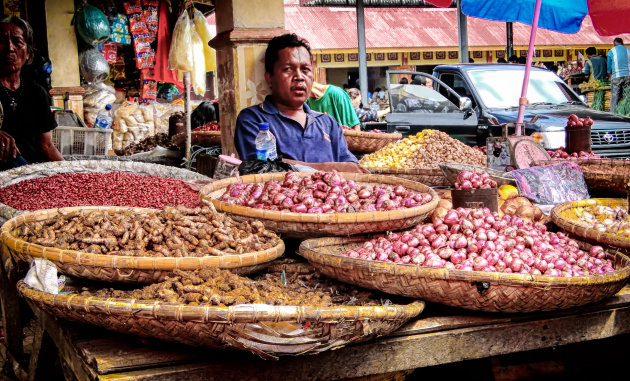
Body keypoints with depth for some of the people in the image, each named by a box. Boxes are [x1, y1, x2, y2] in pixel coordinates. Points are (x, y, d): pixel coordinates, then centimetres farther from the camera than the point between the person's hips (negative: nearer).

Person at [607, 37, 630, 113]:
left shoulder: (611, 51, 4)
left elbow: (609, 66, 8)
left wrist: (610, 76, 20)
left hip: (616, 76, -2)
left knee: (615, 96, -2)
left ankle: (612, 113, -7)